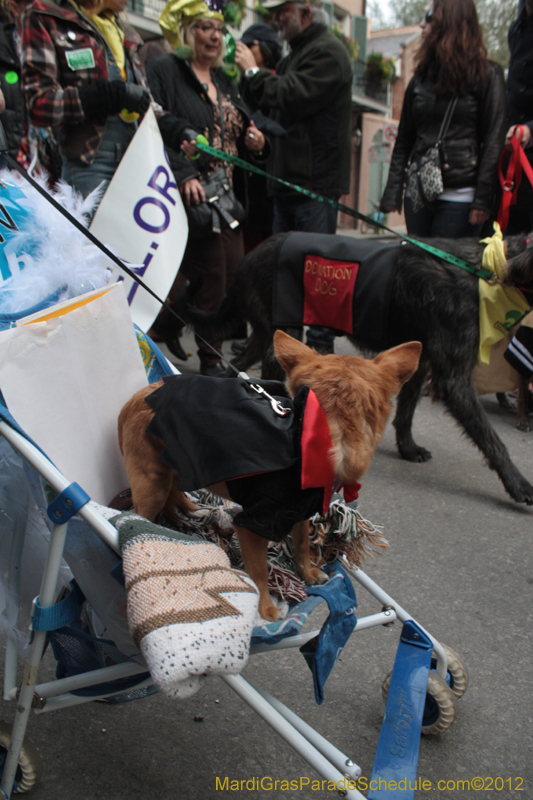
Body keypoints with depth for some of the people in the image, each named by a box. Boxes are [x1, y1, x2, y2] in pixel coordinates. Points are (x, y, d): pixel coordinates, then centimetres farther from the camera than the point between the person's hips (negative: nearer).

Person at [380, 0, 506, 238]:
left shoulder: (487, 74, 2)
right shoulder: (421, 77, 16)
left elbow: (493, 140, -5)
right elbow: (403, 141, 14)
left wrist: (483, 199, -13)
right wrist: (392, 192, 4)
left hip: (460, 197, -5)